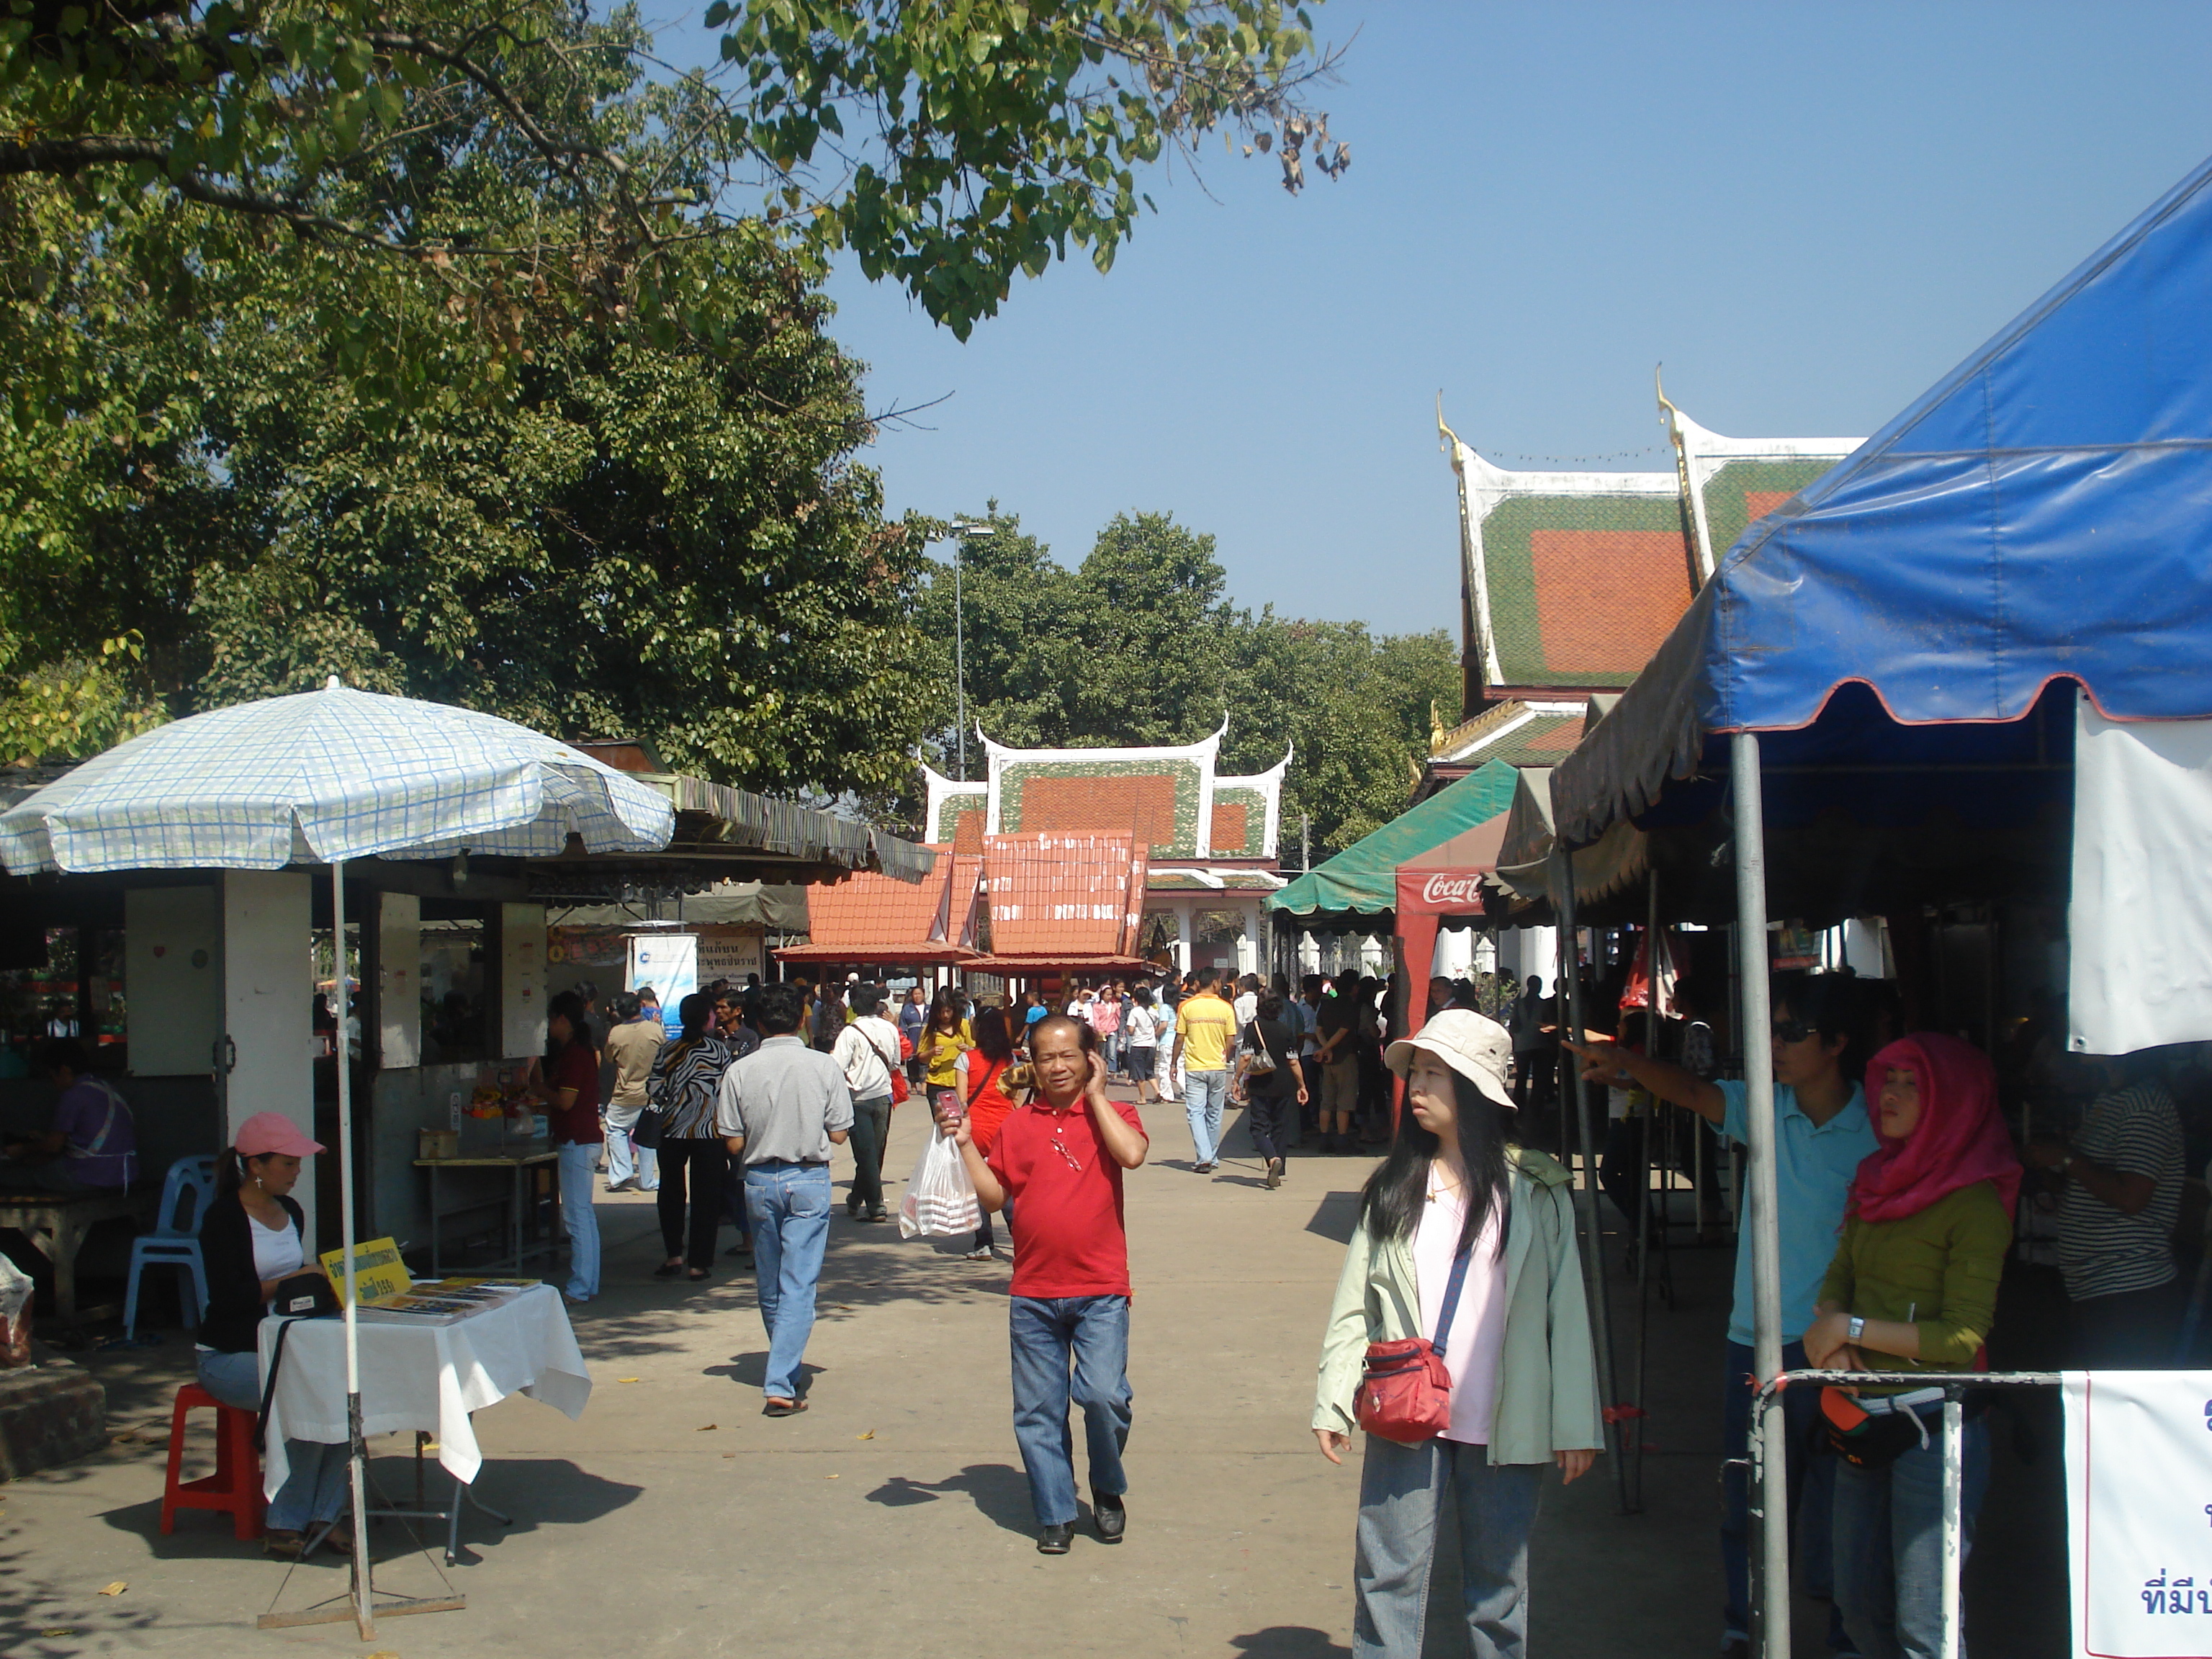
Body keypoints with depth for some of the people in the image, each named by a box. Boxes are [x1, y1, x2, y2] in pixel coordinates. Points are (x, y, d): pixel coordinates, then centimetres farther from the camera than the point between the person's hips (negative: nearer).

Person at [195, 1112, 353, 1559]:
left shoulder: (290, 1212, 12)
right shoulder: (224, 1217, -10)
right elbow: (228, 1296, -19)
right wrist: (293, 1281, -20)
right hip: (228, 1356, -6)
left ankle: (325, 1515, -18)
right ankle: (284, 1523, -17)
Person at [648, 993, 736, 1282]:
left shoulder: (667, 1050, 1)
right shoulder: (720, 1050, -5)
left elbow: (654, 1090, 0)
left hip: (672, 1130, 2)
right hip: (709, 1131, -2)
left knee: (671, 1193, 16)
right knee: (705, 1197, 5)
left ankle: (674, 1256, 15)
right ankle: (698, 1263, 5)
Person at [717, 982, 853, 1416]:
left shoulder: (739, 1071, -7)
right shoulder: (824, 1067, -8)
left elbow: (734, 1144, -4)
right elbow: (839, 1134, -3)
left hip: (759, 1181, 2)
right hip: (809, 1181, -2)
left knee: (769, 1286, 17)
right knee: (799, 1286, -1)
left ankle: (784, 1371, 33)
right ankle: (780, 1385, -10)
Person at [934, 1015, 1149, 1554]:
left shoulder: (1113, 1114, 3)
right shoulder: (1017, 1125, 10)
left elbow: (1132, 1154, -19)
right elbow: (994, 1196, 11)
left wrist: (1095, 1094, -10)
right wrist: (964, 1144, 0)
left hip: (1100, 1291, -3)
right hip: (1033, 1293, 3)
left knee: (1104, 1396, -13)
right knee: (1038, 1410, 7)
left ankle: (1108, 1492, 14)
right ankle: (1055, 1515, 21)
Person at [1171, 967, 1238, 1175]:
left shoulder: (1186, 1006, -6)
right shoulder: (1225, 1008, -3)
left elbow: (1180, 1039, -3)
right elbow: (1231, 1041, -1)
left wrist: (1174, 1063, 9)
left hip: (1194, 1067, -2)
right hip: (1218, 1067, 2)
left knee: (1196, 1112, -1)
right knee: (1214, 1113, 14)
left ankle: (1204, 1157, -15)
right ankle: (1213, 1157, 22)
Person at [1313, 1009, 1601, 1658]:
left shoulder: (1534, 1191, -2)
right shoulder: (1393, 1187, 4)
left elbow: (1566, 1308, -4)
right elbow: (1355, 1302, 3)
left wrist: (1576, 1425, -7)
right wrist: (1332, 1402, -3)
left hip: (1506, 1426, -1)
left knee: (1498, 1585, 10)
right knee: (1388, 1577, 3)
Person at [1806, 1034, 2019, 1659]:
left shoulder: (1974, 1203, -12)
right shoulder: (1877, 1182, 11)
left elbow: (1963, 1337, -14)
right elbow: (1839, 1276, 13)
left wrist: (1851, 1329, -13)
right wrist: (1828, 1333, -9)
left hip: (1935, 1423, -7)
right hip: (1865, 1416, 7)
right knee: (1859, 1603, 15)